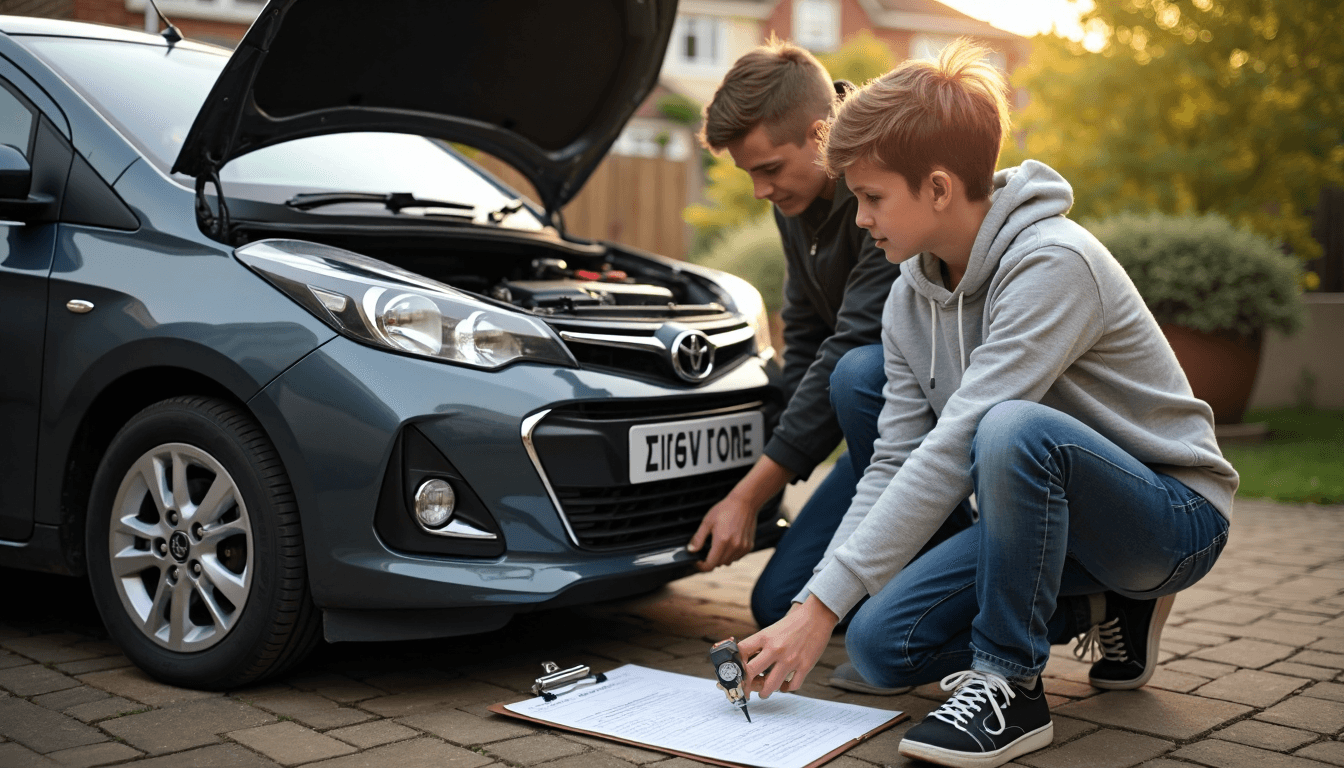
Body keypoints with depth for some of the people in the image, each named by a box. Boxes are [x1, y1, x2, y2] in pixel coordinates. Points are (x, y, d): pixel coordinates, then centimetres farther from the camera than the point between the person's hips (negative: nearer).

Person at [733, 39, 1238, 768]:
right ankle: (1103, 612, 11)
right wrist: (808, 607, -11)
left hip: (1173, 517, -8)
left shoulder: (1051, 263, -26)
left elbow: (952, 454, -31)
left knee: (1013, 431, -38)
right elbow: (893, 464, 0)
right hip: (1051, 515, 8)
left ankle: (1009, 686, -20)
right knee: (878, 644, -7)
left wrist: (823, 604, -31)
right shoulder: (909, 298, 0)